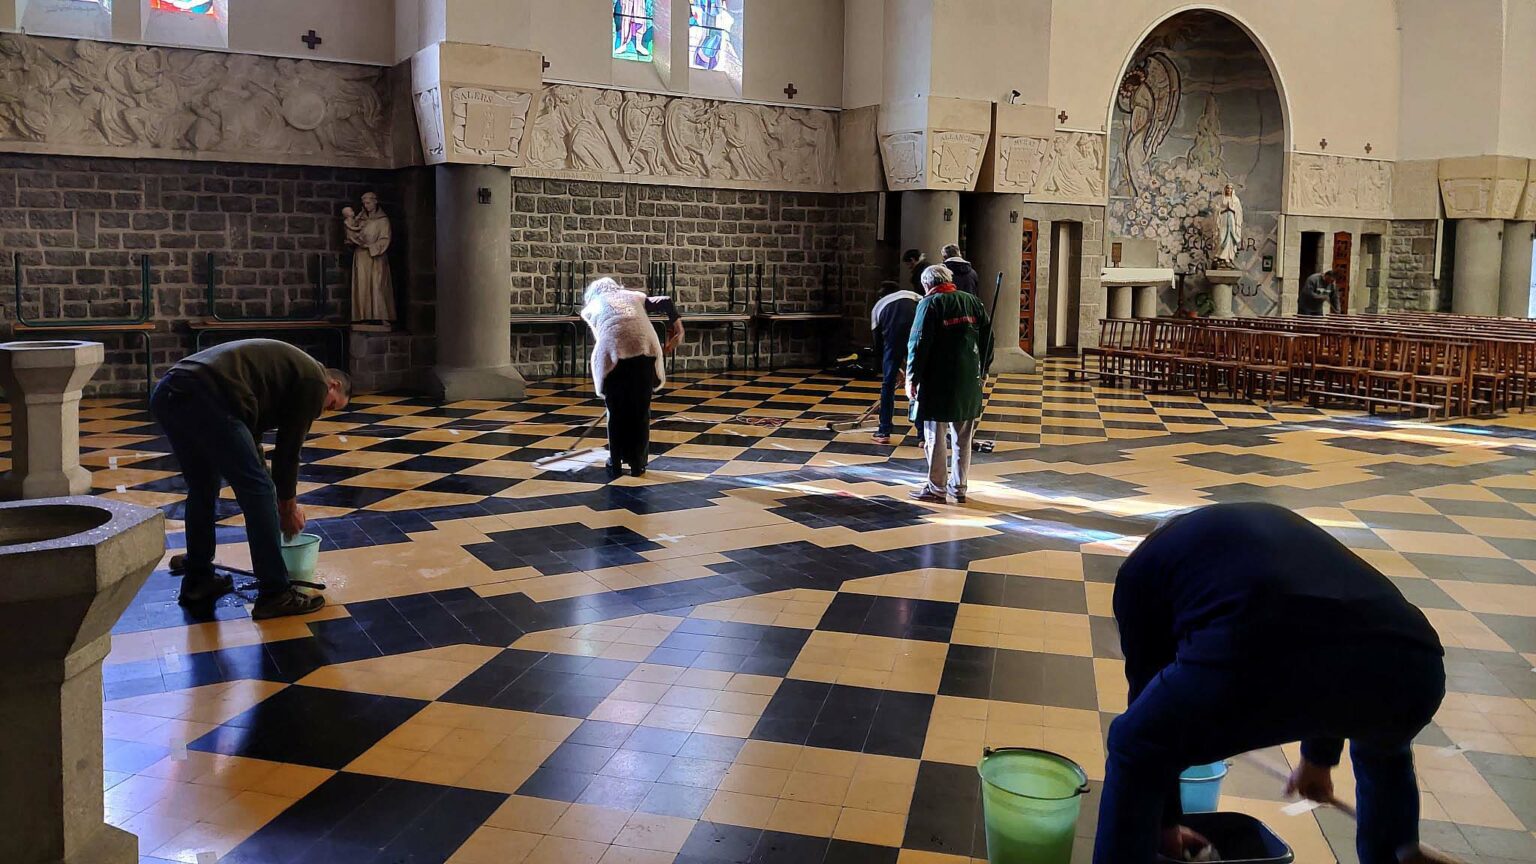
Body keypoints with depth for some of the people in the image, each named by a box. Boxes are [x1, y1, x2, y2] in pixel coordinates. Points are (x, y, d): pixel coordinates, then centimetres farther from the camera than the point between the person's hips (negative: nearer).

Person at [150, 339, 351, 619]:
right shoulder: (314, 380, 10)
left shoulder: (285, 366, 35)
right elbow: (288, 448, 10)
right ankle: (275, 594, 6)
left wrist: (279, 502, 40)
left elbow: (250, 437, 37)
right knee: (259, 491, 0)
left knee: (202, 489, 26)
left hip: (168, 394, 10)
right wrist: (289, 507, 24)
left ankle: (197, 583, 34)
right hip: (205, 397, -9)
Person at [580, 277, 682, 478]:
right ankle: (637, 464, 19)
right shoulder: (634, 296, 30)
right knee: (640, 411, 14)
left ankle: (615, 464, 21)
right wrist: (674, 325, 27)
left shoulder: (591, 307, 26)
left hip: (614, 356, -1)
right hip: (644, 352, 1)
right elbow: (666, 302, 17)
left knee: (616, 412, 16)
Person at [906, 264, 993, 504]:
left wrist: (912, 378, -7)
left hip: (938, 383, -5)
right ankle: (959, 487, 19)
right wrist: (982, 372, 21)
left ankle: (936, 488, 5)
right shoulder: (973, 302, 9)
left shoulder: (929, 304, -8)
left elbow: (919, 344, -12)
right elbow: (987, 339, 12)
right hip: (969, 382, 6)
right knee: (963, 438, 12)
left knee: (936, 437, 1)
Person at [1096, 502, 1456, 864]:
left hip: (1260, 657, -4)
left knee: (1135, 749, 25)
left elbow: (1149, 690, 35)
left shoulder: (1143, 566, 32)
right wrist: (1319, 759, 70)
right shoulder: (1280, 525, 44)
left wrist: (1166, 822, 48)